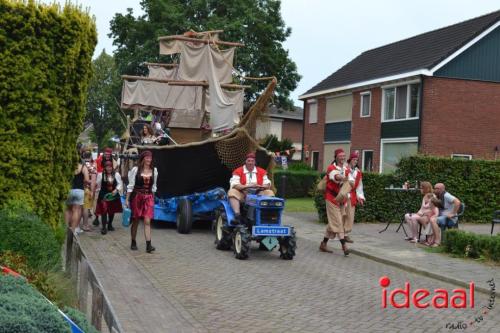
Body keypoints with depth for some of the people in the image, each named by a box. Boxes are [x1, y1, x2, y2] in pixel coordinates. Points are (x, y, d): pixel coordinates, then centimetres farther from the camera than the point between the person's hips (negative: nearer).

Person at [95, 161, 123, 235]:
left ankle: (110, 224, 32)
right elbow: (98, 185, 4)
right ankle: (104, 227, -6)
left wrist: (116, 190, -12)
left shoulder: (116, 174, -2)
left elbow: (120, 184, 2)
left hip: (113, 195, 3)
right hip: (104, 195, -3)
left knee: (112, 211, 13)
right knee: (104, 211, -11)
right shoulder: (101, 175, -6)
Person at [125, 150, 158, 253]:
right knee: (135, 221, 8)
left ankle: (148, 245, -13)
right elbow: (130, 185, -2)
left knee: (147, 221, -9)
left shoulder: (154, 171, 6)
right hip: (136, 197, -1)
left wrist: (152, 198, 12)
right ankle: (133, 242, 23)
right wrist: (127, 199, -5)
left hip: (148, 198, 2)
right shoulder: (135, 169, -3)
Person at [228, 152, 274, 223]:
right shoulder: (238, 171, 0)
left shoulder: (262, 172, 9)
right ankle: (237, 215, -41)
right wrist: (248, 186, -24)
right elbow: (234, 185, -12)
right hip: (243, 194, -2)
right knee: (232, 192, -29)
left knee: (270, 193, -19)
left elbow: (267, 184, 3)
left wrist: (260, 186, -20)